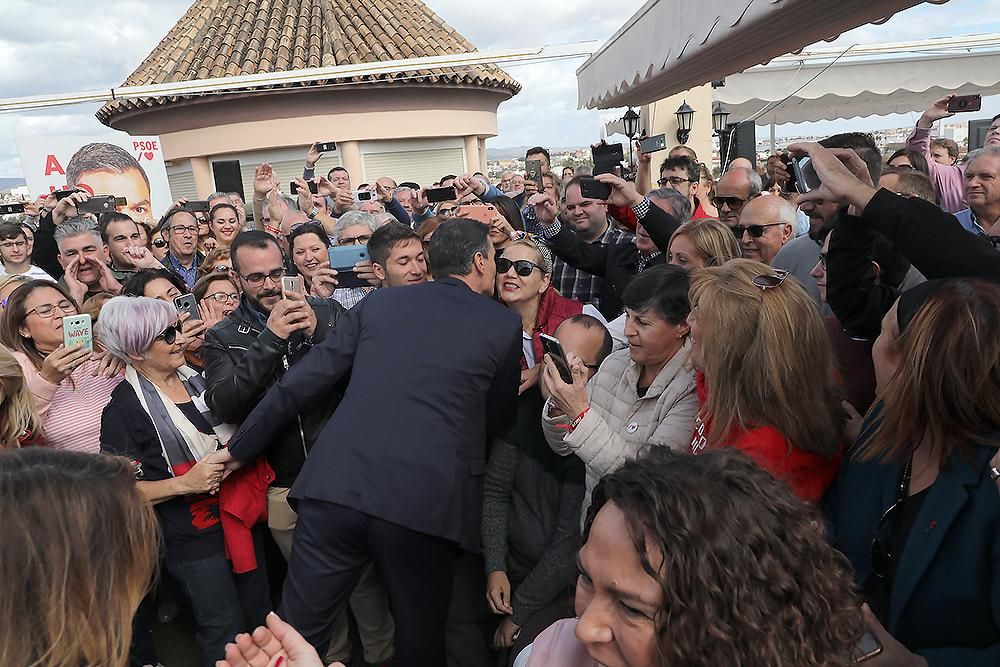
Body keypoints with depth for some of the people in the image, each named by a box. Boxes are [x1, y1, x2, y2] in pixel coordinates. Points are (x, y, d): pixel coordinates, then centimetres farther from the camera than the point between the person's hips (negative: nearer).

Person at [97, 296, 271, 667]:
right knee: (226, 637, 6)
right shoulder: (123, 409, -12)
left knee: (263, 621, 18)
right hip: (193, 541, -6)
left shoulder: (195, 379, 5)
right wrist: (183, 484, -23)